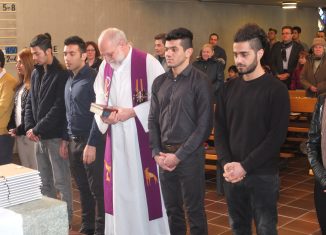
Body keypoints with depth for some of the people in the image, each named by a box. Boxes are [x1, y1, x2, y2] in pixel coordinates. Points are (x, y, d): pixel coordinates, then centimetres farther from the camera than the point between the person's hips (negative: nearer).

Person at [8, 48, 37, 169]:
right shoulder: (21, 85, 16)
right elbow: (15, 108, 16)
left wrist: (20, 130, -12)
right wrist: (13, 127, 3)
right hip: (19, 133, 9)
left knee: (35, 168, -2)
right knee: (25, 168, 15)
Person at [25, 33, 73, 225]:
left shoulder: (62, 75, -11)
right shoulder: (36, 74, 12)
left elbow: (59, 108, -17)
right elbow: (30, 102, 14)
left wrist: (38, 129, -14)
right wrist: (29, 127, -1)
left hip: (55, 136, -7)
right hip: (40, 137, 8)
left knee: (61, 181, 1)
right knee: (44, 181, 15)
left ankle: (66, 218, 12)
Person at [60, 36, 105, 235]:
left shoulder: (93, 78, -12)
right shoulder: (69, 80, 12)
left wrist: (92, 144, -20)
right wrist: (65, 139, 16)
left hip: (91, 141, -8)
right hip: (74, 141, 8)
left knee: (97, 189, 1)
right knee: (82, 187, 15)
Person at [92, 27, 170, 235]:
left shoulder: (148, 63, -11)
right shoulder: (105, 67, 8)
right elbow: (100, 100, 13)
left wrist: (132, 112, -18)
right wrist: (103, 116, -8)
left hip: (142, 139, -5)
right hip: (116, 140, 6)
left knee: (144, 189, 2)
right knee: (119, 189, 11)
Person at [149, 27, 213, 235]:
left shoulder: (200, 81, -8)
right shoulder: (159, 82, 8)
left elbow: (204, 125, -12)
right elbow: (153, 120, 10)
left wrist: (179, 155, -14)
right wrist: (156, 152, -2)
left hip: (190, 155, -5)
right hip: (164, 156, 5)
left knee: (194, 210, 5)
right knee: (172, 210, 14)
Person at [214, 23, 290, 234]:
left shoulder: (276, 89, -8)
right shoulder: (229, 88, 6)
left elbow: (276, 136, -13)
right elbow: (220, 128, 6)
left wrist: (245, 166, -17)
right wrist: (226, 163, -9)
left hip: (263, 175, -4)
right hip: (232, 174, 4)